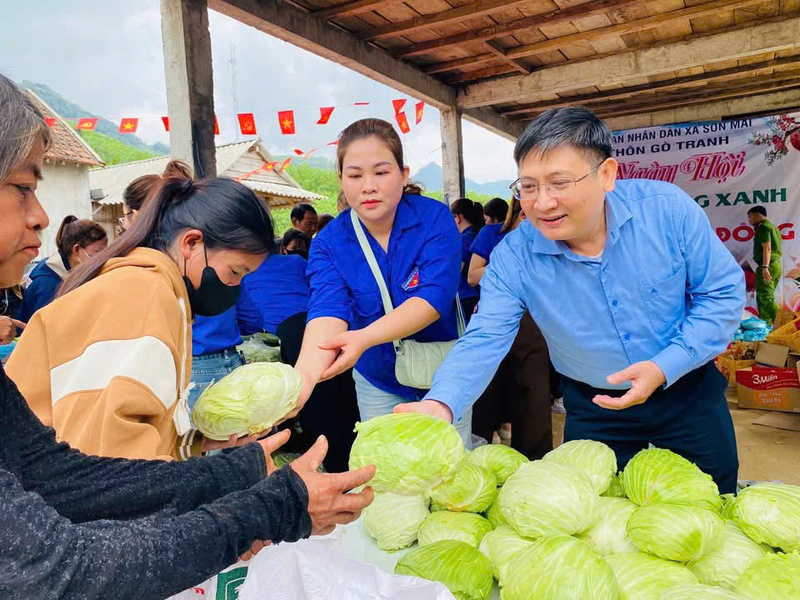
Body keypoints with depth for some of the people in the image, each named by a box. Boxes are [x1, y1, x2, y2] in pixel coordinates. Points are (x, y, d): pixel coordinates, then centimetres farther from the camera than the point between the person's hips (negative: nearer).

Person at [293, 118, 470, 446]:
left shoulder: (435, 219, -17)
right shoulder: (328, 243, -13)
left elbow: (434, 297, -28)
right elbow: (328, 310, -29)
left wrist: (365, 337, -43)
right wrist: (304, 375, -49)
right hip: (378, 384, 2)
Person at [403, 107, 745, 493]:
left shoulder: (667, 208, -20)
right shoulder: (513, 257, -21)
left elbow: (723, 293, -12)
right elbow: (484, 340, -25)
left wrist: (665, 367, -24)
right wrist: (441, 404, -44)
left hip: (688, 390, 1)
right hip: (594, 408, 0)